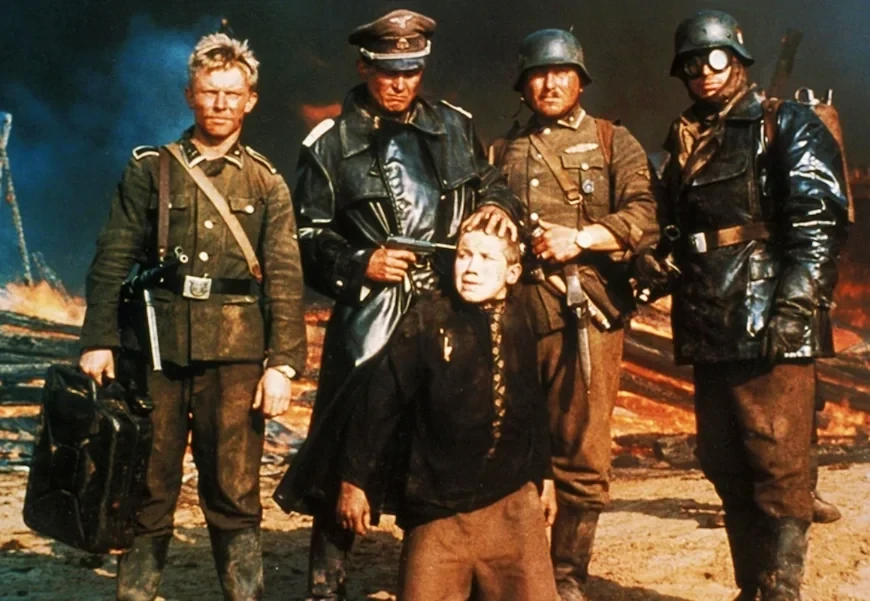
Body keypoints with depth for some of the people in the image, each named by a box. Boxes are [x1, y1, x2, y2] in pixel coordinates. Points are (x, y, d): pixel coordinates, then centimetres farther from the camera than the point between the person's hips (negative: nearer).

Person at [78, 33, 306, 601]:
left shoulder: (267, 183, 8)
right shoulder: (150, 169, 8)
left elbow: (285, 278, 2)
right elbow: (113, 261, 5)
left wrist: (283, 363, -6)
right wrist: (98, 340, -4)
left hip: (236, 357, 0)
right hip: (156, 348, 1)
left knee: (234, 496, 5)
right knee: (148, 491, 8)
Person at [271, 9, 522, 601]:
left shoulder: (455, 126, 11)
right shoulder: (330, 143, 2)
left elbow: (492, 183, 18)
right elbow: (310, 236, 2)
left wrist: (498, 205, -5)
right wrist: (361, 263, -13)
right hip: (371, 314, -2)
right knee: (350, 443, 0)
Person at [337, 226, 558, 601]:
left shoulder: (521, 325, 1)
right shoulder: (427, 320, -10)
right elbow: (381, 402, -7)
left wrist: (543, 474, 19)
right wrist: (354, 480, -5)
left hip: (513, 501, 3)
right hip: (439, 504, -3)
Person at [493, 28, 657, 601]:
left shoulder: (614, 142, 10)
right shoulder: (503, 151, 19)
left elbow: (643, 214, -2)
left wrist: (579, 238, -15)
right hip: (515, 311, 3)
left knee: (583, 456, -2)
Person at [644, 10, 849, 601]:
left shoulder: (789, 126, 1)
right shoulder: (683, 142, 20)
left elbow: (820, 224, -9)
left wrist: (790, 310, -18)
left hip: (772, 329, -7)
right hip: (709, 332, 7)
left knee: (779, 470, -4)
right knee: (725, 467, 11)